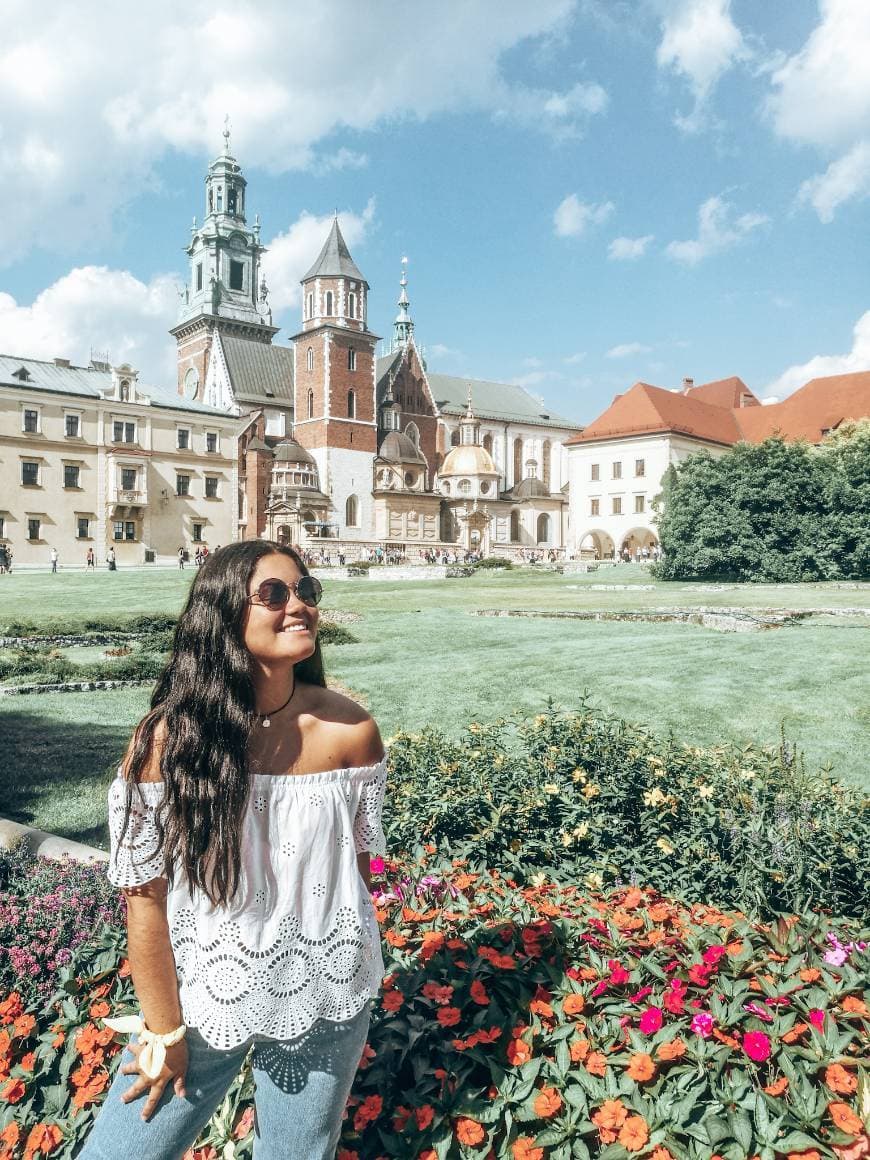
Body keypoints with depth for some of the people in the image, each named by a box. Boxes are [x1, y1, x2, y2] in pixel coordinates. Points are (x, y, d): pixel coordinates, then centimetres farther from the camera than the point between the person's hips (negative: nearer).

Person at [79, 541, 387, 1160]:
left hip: (323, 1008, 1)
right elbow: (145, 897, -12)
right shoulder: (169, 736, -20)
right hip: (201, 1003, -1)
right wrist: (164, 1033, -4)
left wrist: (350, 1011, 9)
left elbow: (358, 868, -2)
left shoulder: (350, 731, -15)